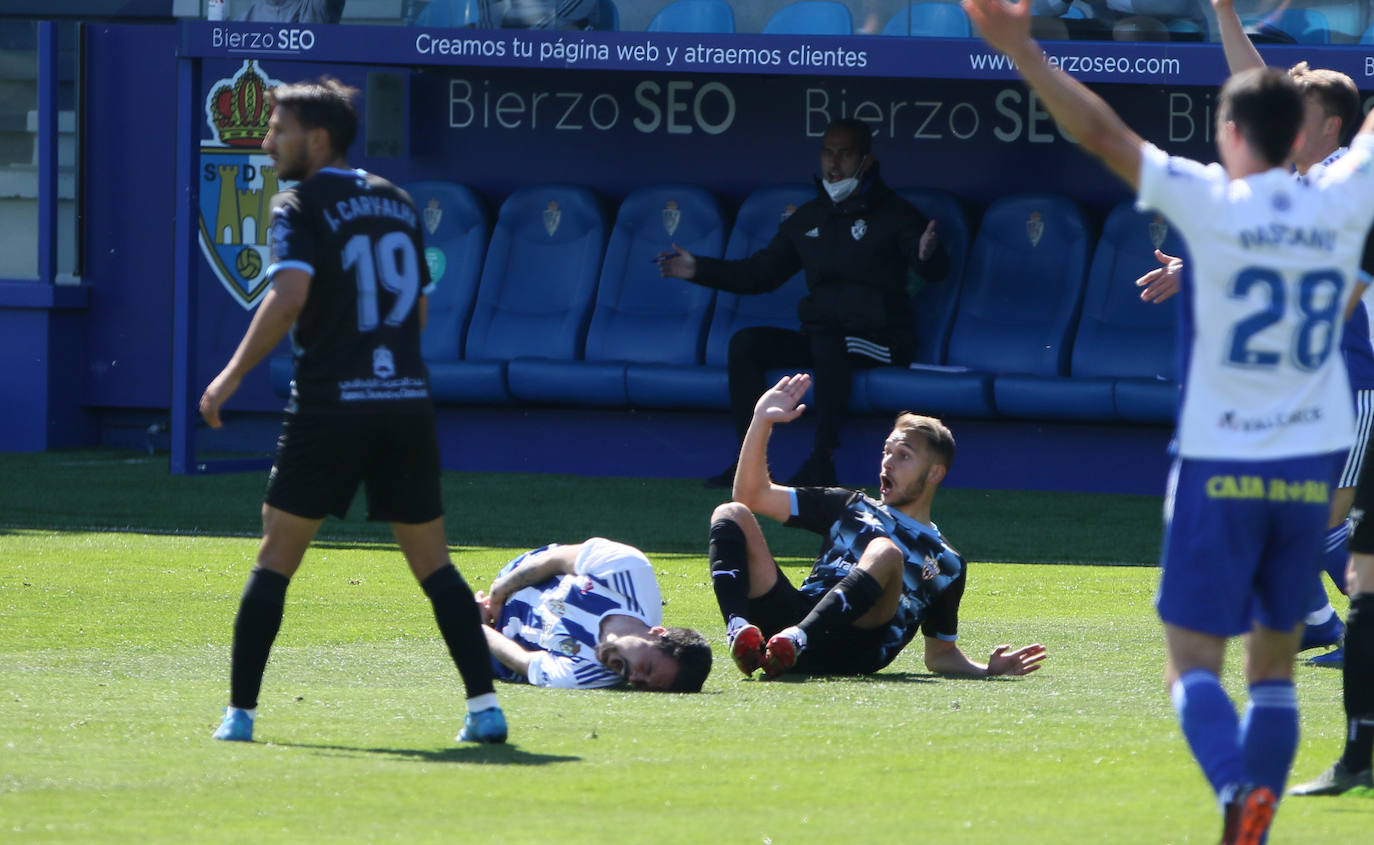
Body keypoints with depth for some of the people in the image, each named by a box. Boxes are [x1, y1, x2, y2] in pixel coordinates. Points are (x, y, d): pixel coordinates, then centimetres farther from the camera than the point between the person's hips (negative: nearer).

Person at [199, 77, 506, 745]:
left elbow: (290, 296, -19)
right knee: (433, 563, 8)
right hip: (409, 401, 5)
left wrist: (232, 376, -15)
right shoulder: (395, 201, 16)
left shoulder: (300, 206, -4)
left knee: (276, 558, 5)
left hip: (331, 405, -5)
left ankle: (241, 710, 2)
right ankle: (484, 706, -1)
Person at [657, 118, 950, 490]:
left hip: (881, 340, -6)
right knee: (746, 343, -16)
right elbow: (761, 273, 24)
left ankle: (822, 462, -37)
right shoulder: (807, 220, 16)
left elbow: (935, 271, -15)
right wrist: (699, 269, 14)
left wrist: (927, 256, -40)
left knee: (827, 340, -38)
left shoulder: (892, 214, -1)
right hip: (820, 334, 6)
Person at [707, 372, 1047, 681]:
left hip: (851, 653, -3)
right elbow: (752, 495, 27)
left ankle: (795, 639, -54)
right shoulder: (851, 508, 32)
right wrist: (762, 421, 18)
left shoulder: (946, 563, 26)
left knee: (885, 552, -31)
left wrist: (987, 669, 7)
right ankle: (740, 630, -41)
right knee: (732, 515, -11)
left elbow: (941, 654, 28)